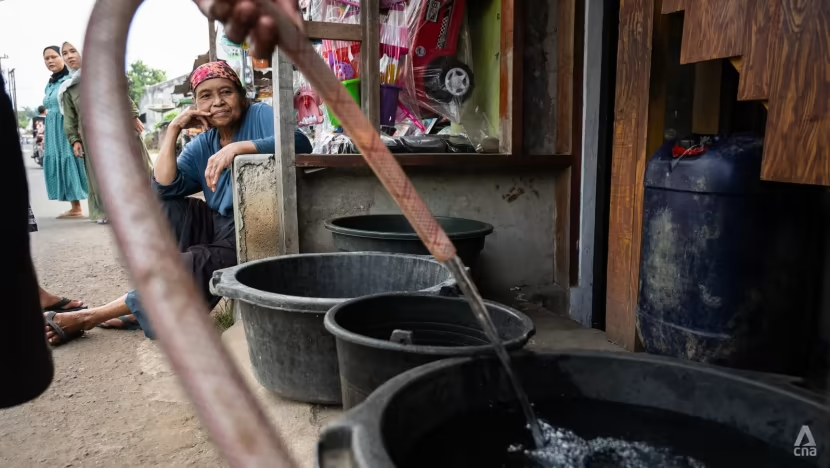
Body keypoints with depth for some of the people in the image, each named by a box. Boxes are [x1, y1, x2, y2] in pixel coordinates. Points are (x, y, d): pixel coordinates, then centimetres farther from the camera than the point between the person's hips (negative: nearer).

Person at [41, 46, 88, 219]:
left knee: (77, 164, -12)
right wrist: (46, 139, 20)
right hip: (55, 133, 8)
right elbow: (49, 111, 21)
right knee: (60, 166, 6)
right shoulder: (49, 86, 18)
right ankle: (75, 208, 11)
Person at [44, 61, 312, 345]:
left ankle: (92, 316, -5)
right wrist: (174, 129, -6)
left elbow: (299, 142, -27)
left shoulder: (260, 115, -6)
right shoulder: (202, 145, 10)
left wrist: (238, 147, -35)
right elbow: (163, 187, -2)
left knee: (191, 265, -23)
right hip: (218, 227, 7)